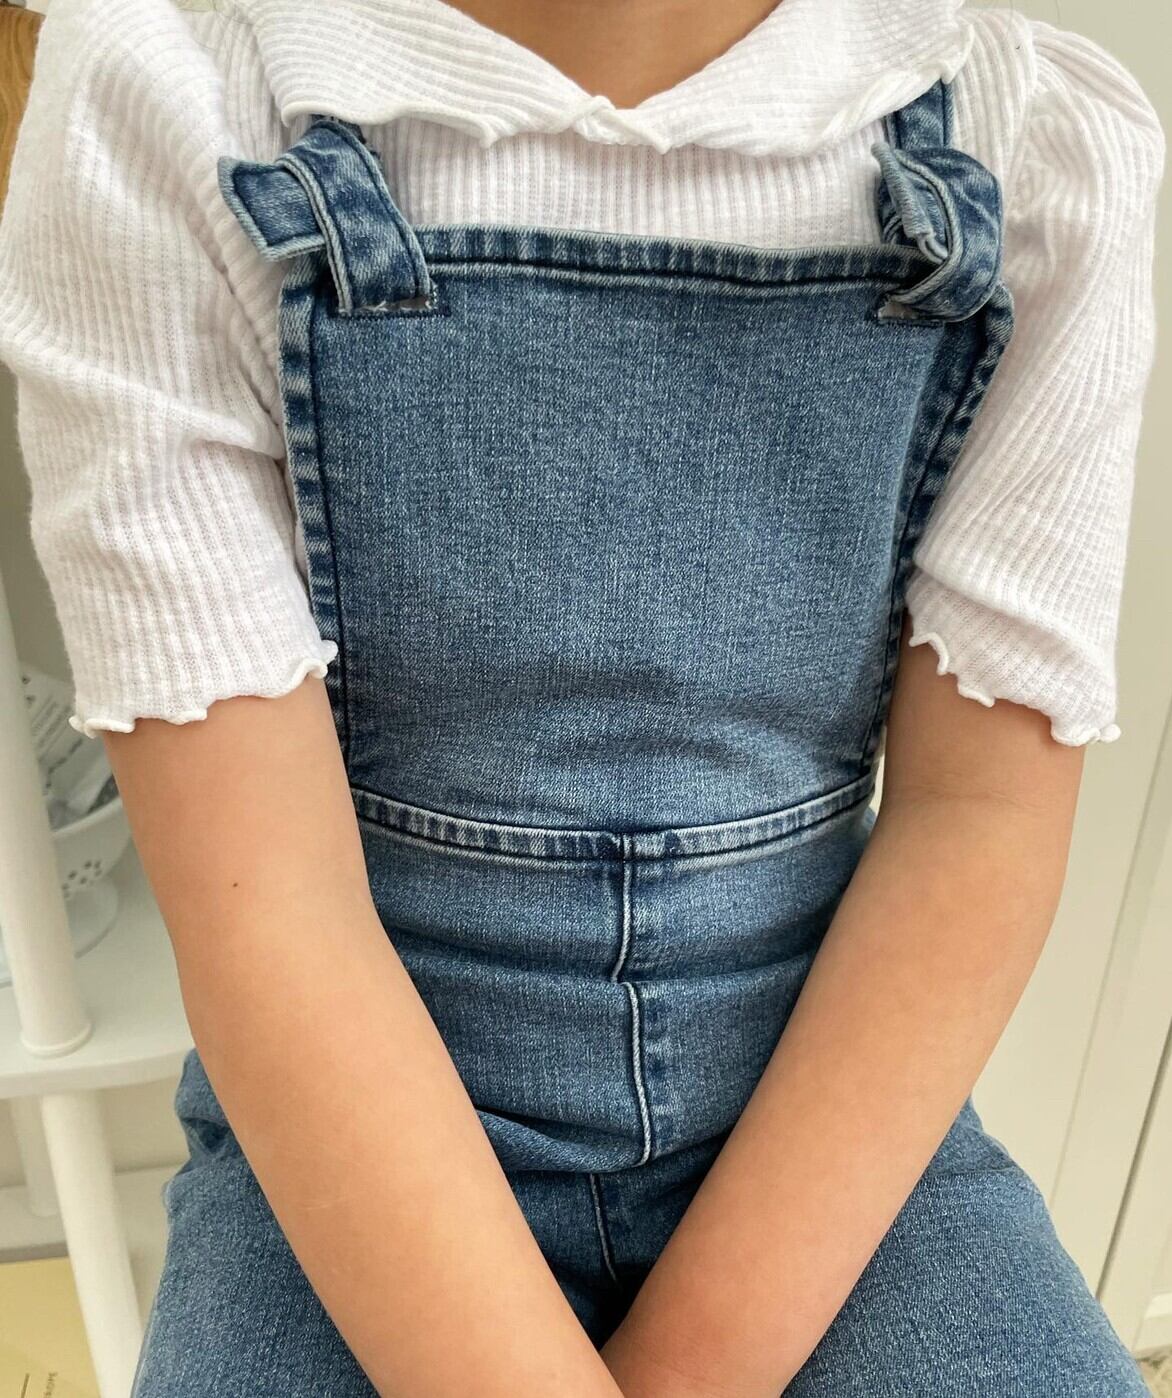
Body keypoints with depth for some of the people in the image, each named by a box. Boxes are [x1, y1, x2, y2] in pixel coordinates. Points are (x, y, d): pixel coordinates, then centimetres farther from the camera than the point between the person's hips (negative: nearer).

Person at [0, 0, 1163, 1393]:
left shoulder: (1051, 143, -6)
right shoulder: (160, 113, -11)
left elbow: (982, 820, -9)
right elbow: (259, 899, -16)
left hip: (837, 1110, 2)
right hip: (350, 1146, -1)